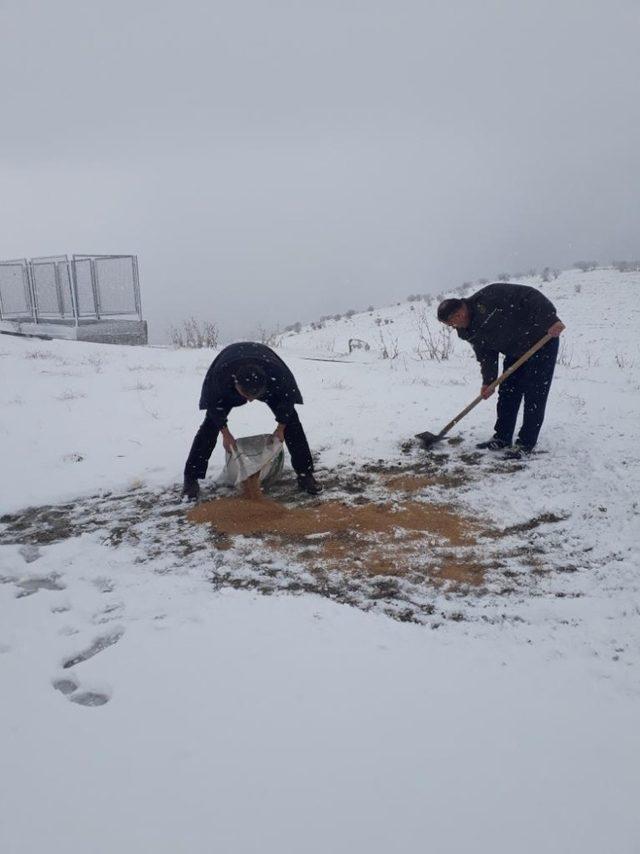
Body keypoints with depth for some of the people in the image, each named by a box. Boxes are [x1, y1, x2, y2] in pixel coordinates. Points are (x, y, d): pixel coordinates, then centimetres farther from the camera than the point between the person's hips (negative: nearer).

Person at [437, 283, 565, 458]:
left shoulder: (488, 297, -27)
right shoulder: (471, 333, -2)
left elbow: (530, 296, -28)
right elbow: (486, 356, 1)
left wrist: (550, 320, -34)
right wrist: (488, 382, -10)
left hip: (542, 342, -8)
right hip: (515, 352, 8)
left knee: (534, 396, -7)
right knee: (507, 394, 9)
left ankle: (526, 443, -2)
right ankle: (502, 437, 21)